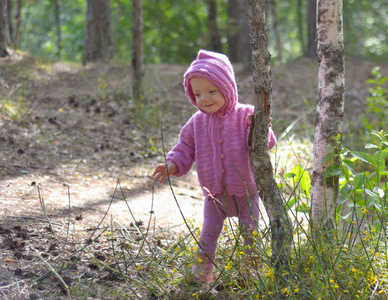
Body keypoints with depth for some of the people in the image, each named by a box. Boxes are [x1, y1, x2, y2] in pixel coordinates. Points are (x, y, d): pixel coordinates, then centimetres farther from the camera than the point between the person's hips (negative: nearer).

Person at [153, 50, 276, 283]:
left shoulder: (245, 115, -13)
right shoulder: (197, 123, -2)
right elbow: (186, 148, 7)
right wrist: (172, 165, -9)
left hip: (246, 192, -2)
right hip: (215, 195, 2)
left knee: (251, 234, 11)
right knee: (208, 235, 9)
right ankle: (202, 271, 26)